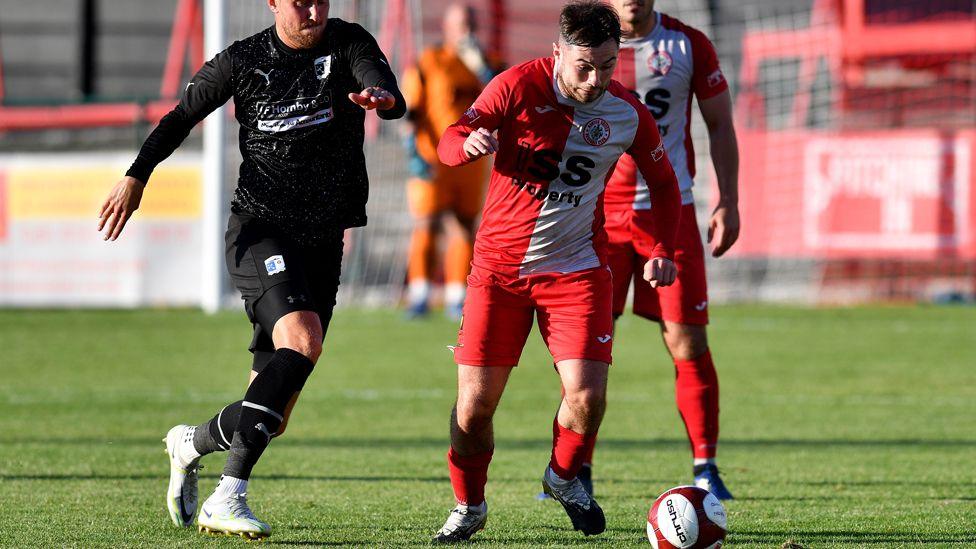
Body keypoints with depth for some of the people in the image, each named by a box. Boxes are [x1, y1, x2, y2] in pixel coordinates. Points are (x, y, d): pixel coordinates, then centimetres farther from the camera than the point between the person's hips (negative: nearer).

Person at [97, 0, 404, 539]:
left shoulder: (348, 44, 1)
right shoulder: (243, 61, 1)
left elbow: (382, 82, -18)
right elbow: (182, 116, 14)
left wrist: (384, 98, -42)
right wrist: (136, 177, 3)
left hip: (322, 241, 3)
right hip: (259, 230, -3)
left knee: (271, 416, 3)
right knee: (301, 339, -30)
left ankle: (190, 443, 33)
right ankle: (228, 500, -29)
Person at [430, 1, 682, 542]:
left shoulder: (628, 115, -6)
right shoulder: (518, 87, -13)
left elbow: (664, 183, 11)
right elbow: (448, 143, -11)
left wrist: (660, 250, -3)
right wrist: (468, 143, -35)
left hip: (576, 268, 1)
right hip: (499, 265, -1)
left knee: (588, 396, -13)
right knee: (474, 403, -4)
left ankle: (563, 477, 19)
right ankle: (468, 505, 22)